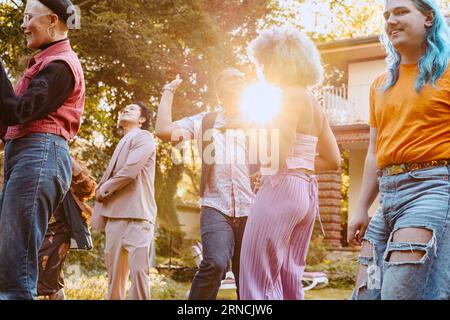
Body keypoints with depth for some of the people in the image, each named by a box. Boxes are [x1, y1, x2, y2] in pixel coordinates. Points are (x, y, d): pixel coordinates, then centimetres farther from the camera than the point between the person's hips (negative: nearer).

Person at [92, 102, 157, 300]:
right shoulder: (123, 144, 27)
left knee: (138, 269, -14)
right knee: (115, 273, 5)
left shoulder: (144, 138, 2)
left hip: (136, 215, -8)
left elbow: (130, 169, -13)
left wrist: (103, 190, -2)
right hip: (114, 215, 8)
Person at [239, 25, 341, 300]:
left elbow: (279, 156, -16)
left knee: (259, 283, -7)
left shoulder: (291, 95, -9)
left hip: (282, 190, -9)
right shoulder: (312, 102, 17)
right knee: (289, 282, 12)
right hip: (307, 192, 9)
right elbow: (333, 161, 20)